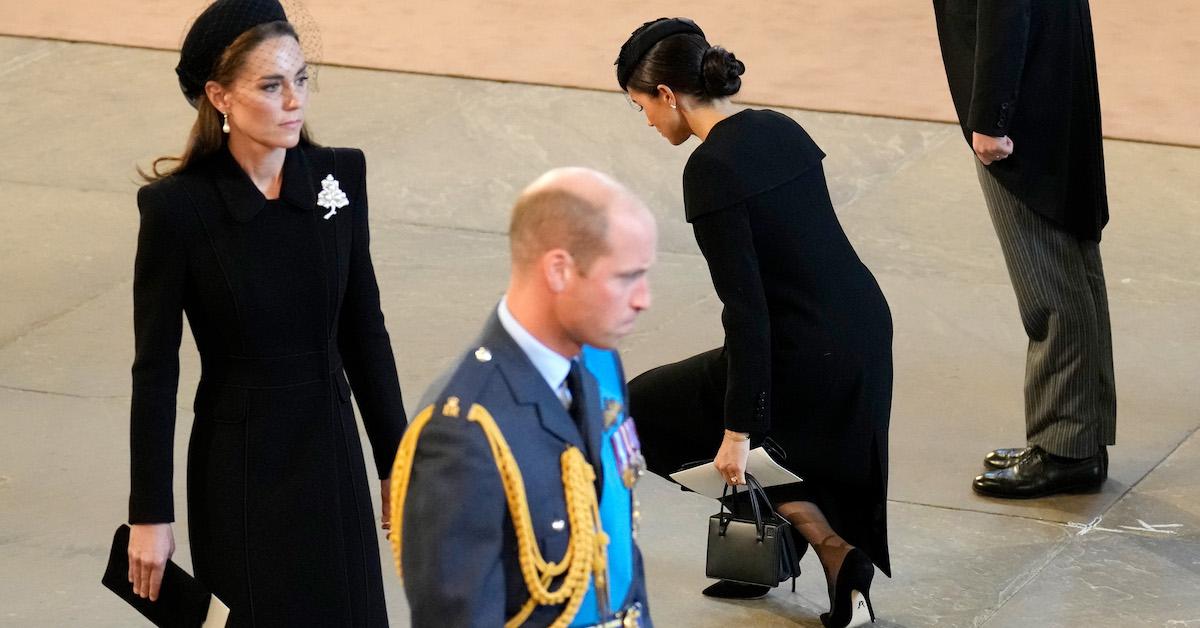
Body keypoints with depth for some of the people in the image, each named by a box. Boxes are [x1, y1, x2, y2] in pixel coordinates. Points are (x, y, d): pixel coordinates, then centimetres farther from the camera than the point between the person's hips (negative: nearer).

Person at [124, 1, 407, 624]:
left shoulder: (339, 177, -2)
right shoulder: (179, 207, -14)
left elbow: (363, 330, 6)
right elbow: (155, 369, -9)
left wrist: (397, 462, 9)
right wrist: (150, 513, -8)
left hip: (331, 457, 4)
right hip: (241, 467, -4)